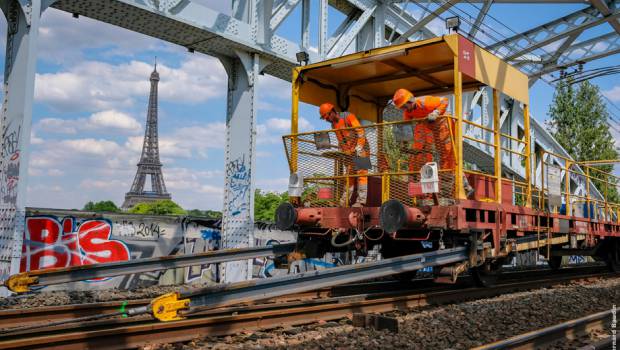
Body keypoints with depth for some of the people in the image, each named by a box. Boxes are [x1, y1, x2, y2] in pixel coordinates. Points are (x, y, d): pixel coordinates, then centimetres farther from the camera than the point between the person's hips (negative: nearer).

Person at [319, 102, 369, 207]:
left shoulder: (348, 116, -12)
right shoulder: (333, 125, 11)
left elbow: (360, 132, -17)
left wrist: (359, 148, -21)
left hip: (360, 149, -7)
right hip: (349, 153, 7)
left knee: (361, 174, -10)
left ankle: (361, 201, -12)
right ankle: (344, 200, 8)